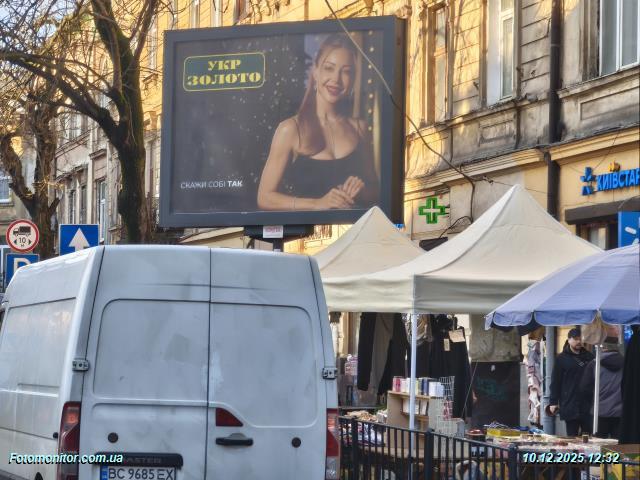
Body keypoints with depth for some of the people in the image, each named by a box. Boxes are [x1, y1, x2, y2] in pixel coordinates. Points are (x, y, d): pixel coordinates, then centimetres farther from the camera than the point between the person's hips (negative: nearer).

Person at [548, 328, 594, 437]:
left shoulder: (589, 357, 10)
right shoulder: (562, 358, 3)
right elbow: (555, 381, 1)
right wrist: (553, 402, -4)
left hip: (587, 403, 2)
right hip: (570, 406, -2)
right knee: (572, 436, 3)